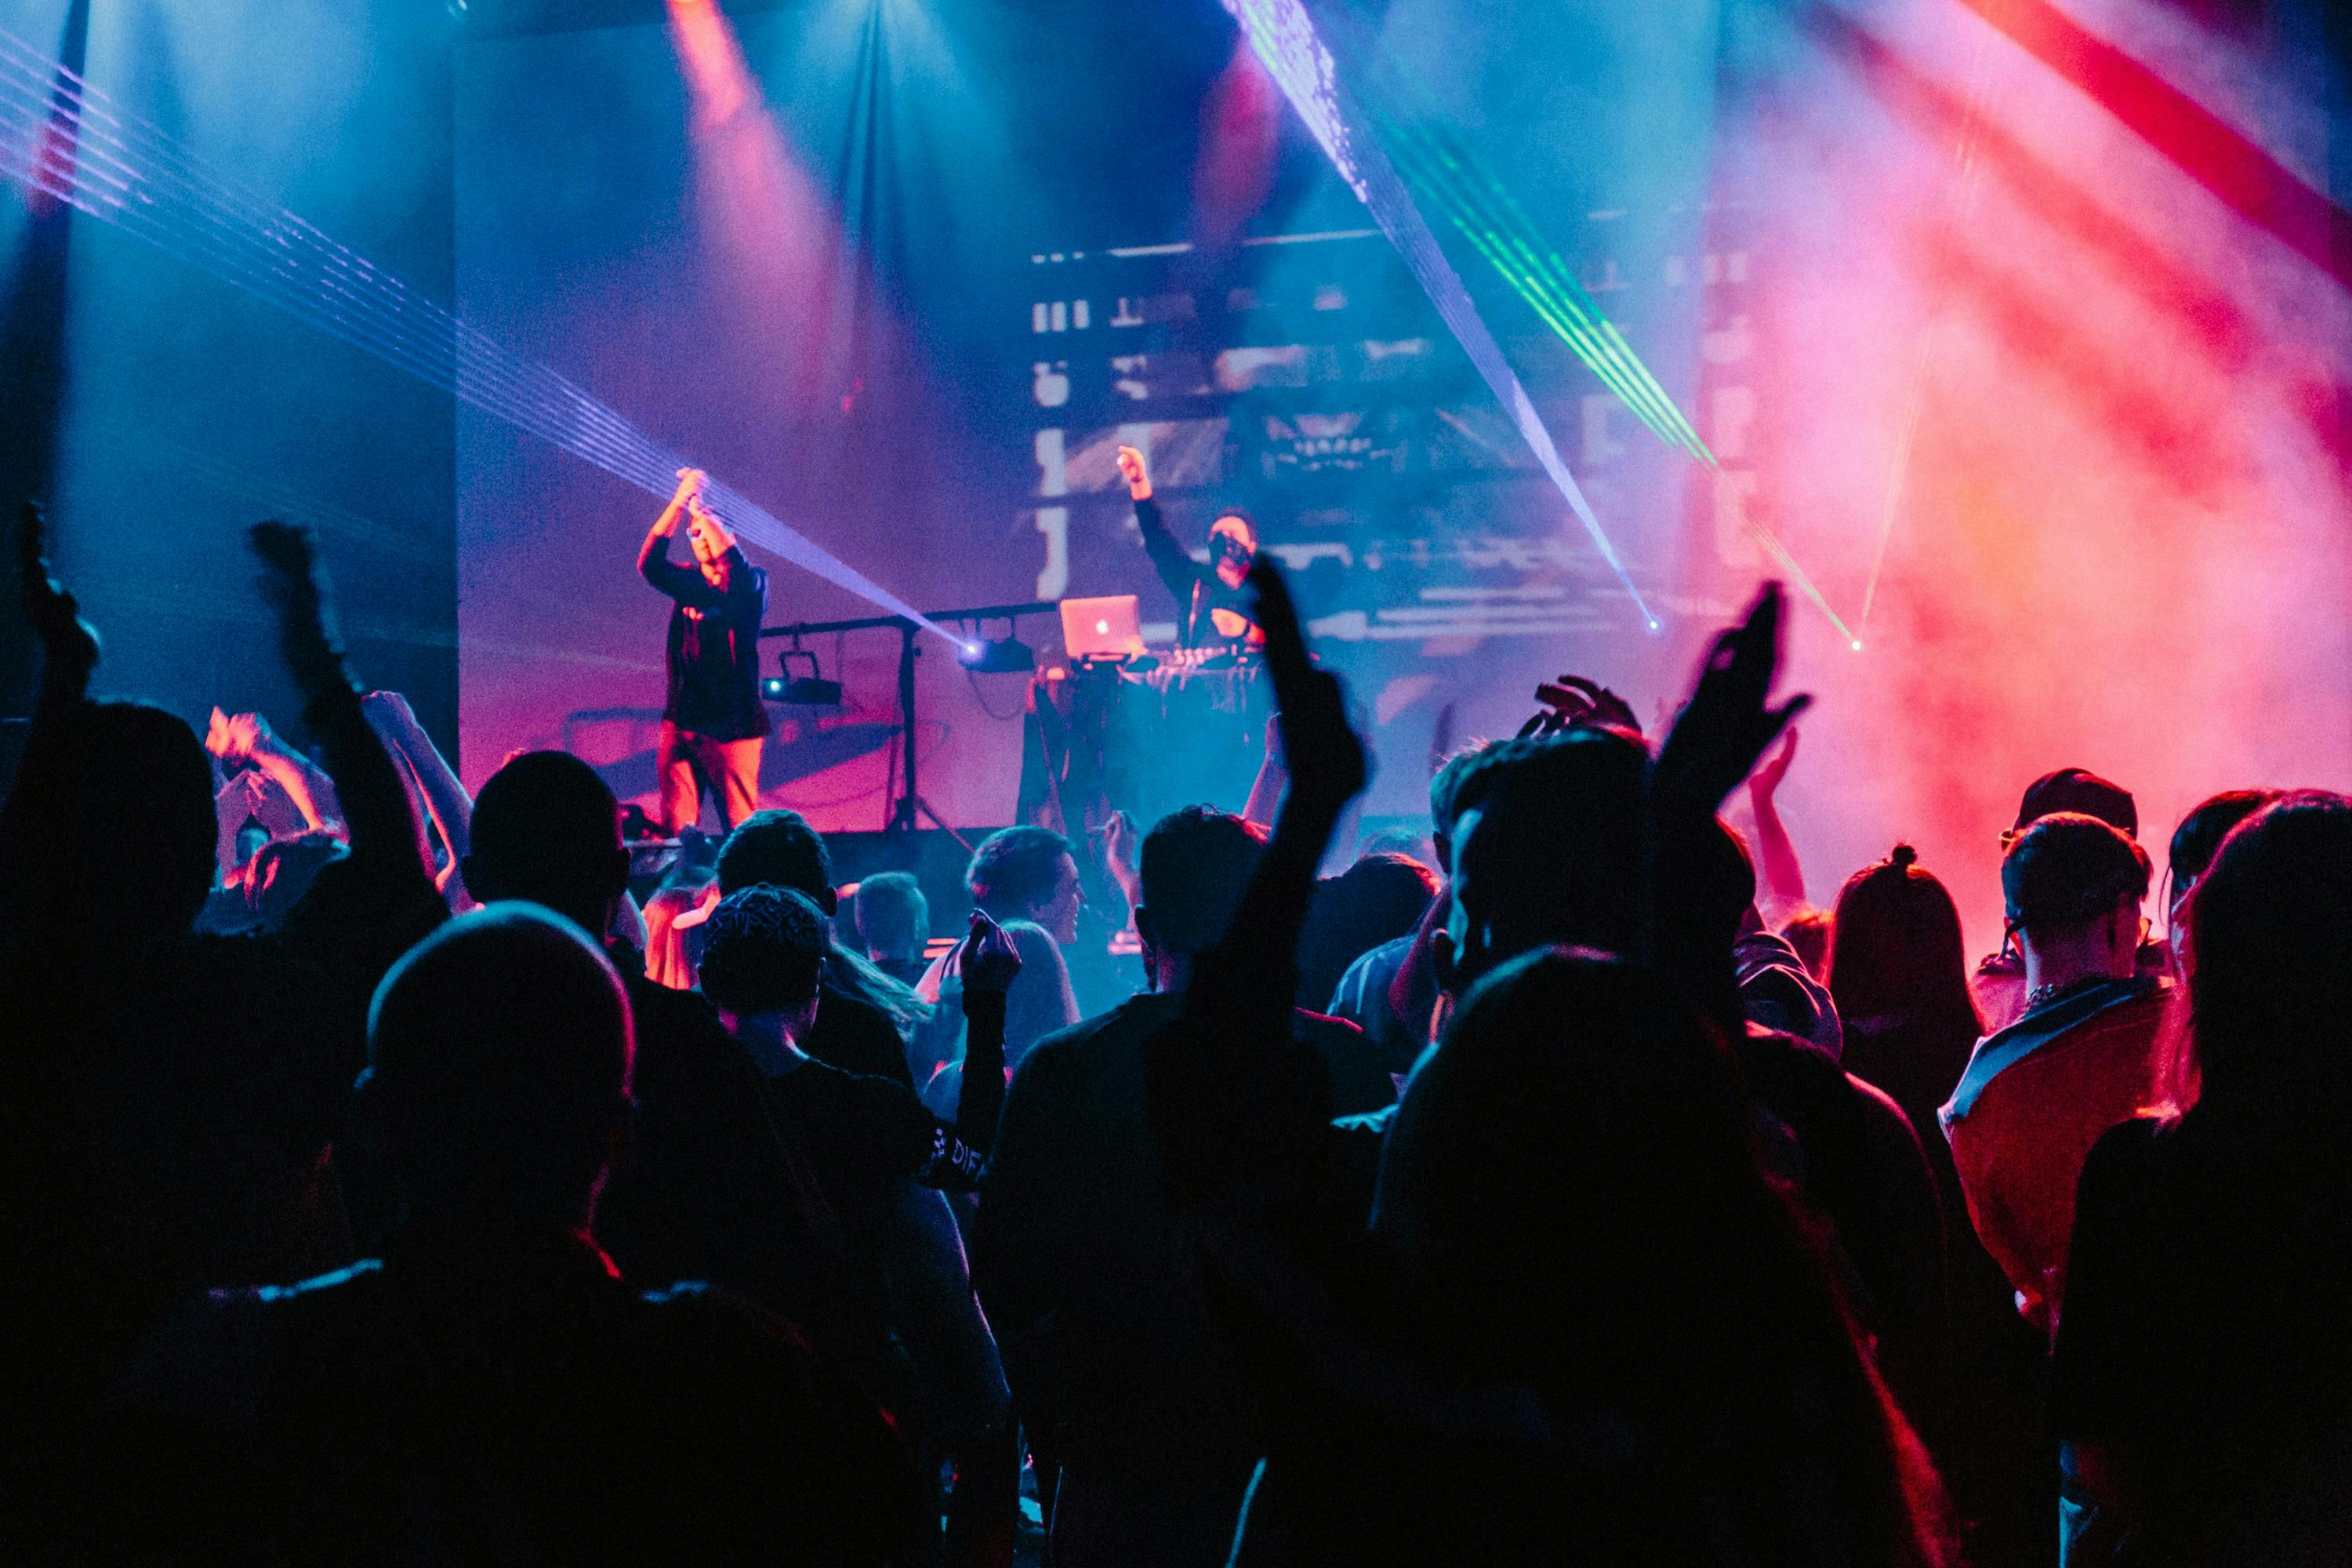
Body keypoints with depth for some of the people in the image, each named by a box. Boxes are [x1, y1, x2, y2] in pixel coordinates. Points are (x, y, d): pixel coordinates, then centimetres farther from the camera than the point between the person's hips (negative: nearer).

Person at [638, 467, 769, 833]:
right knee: (675, 830, -1)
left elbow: (735, 563, -20)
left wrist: (699, 509, -11)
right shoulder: (687, 583, 13)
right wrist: (679, 503, -10)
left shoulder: (750, 584, 2)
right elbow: (649, 563, -4)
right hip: (681, 721, 4)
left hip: (732, 726, -4)